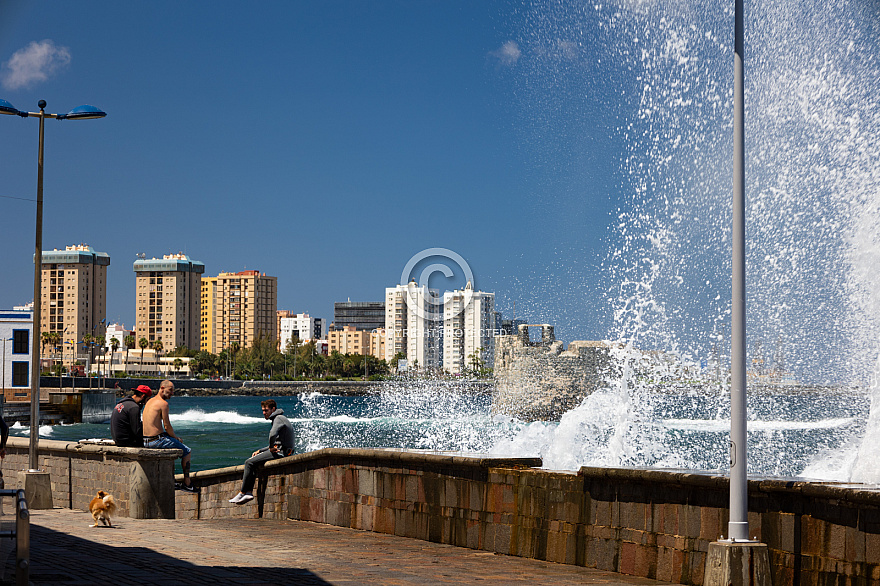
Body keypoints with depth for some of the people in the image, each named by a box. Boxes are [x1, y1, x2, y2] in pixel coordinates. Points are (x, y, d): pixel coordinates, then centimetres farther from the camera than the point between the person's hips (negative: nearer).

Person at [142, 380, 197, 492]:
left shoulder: (150, 401, 15)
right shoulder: (163, 403, -14)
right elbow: (167, 427, -14)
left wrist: (173, 437, 20)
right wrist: (176, 437, 4)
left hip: (145, 441, 9)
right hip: (156, 440, -9)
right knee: (187, 451, 6)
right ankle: (187, 483, 9)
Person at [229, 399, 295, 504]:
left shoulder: (279, 419, -11)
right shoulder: (279, 419, 22)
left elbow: (273, 435, -30)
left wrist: (271, 448, -13)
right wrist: (260, 451, 17)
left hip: (280, 452, -11)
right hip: (280, 451, 11)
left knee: (249, 462, -10)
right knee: (252, 460, 15)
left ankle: (242, 493, -7)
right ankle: (249, 492, 5)